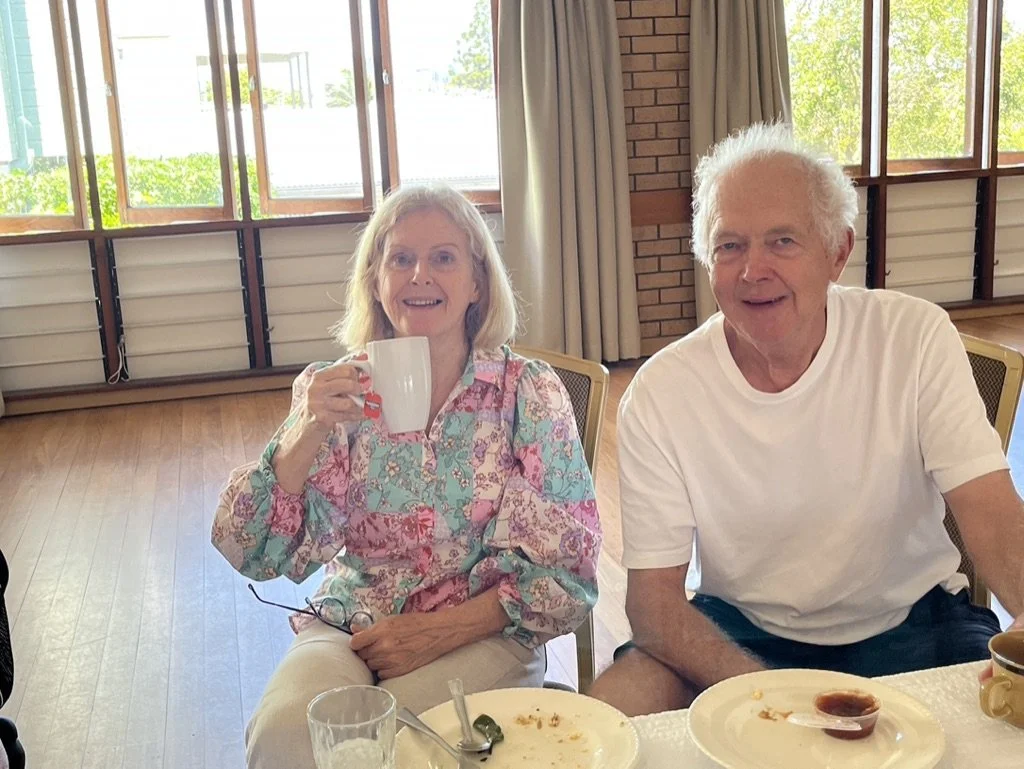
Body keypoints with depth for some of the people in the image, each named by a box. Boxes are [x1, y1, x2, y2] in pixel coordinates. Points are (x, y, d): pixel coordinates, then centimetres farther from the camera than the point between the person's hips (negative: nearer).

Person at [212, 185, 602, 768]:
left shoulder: (530, 393, -4)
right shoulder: (338, 392, 2)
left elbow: (568, 571, -4)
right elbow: (257, 553, -4)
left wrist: (445, 629, -14)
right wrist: (307, 432, -19)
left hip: (483, 635, -1)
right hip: (349, 629, 2)